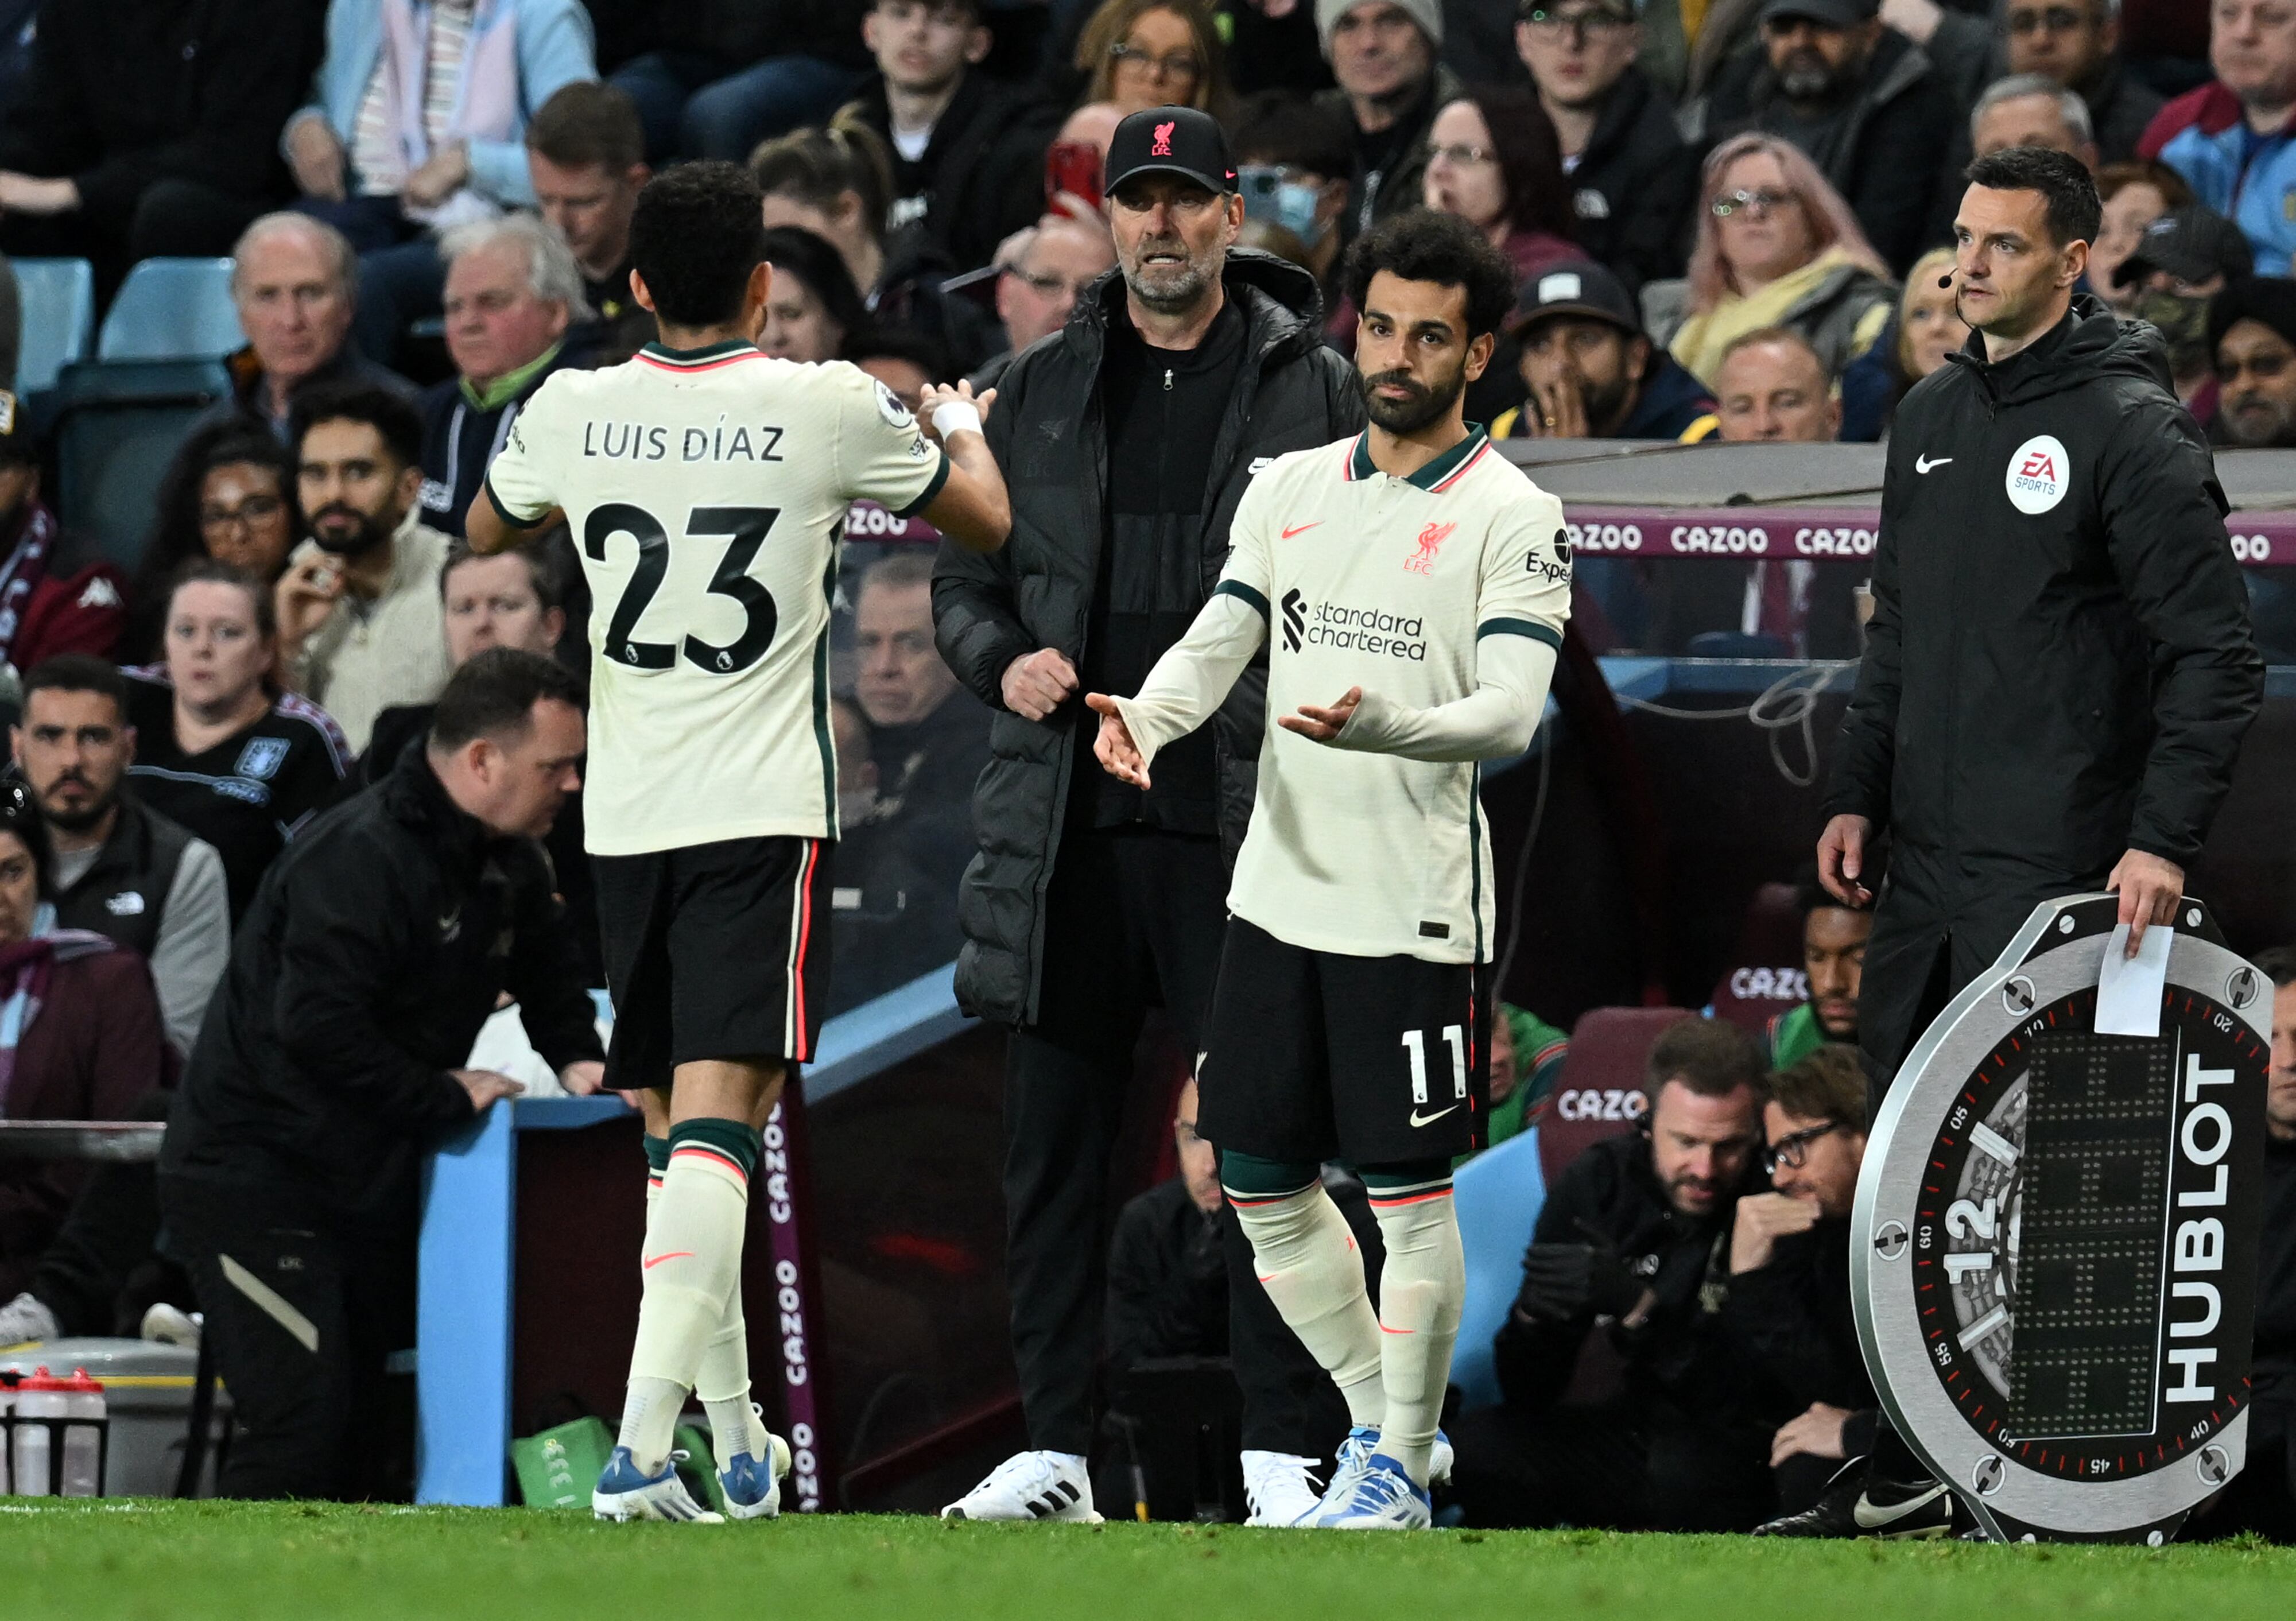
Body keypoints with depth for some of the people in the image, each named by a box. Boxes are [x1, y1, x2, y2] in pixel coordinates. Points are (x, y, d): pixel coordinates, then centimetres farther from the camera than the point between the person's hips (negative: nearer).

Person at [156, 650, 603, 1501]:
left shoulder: (506, 865, 8)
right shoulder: (361, 858, -22)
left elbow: (545, 975, 29)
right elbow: (317, 1025, -32)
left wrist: (577, 1056, 9)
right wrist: (446, 1097, -23)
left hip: (367, 1177, 10)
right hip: (252, 1172, -10)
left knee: (377, 1426, 9)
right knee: (303, 1423, -19)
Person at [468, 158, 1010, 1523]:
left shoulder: (572, 413, 2)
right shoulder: (830, 410, -6)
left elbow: (488, 531, 25)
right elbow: (987, 520, 12)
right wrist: (964, 424, 34)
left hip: (626, 819, 4)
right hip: (761, 814, -4)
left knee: (678, 1130, 15)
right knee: (716, 1118, -12)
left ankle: (738, 1439, 22)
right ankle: (643, 1441, -26)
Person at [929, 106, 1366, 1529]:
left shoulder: (1315, 391, 4)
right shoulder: (1045, 392, 13)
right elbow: (965, 574, 18)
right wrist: (1002, 662, -2)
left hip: (1244, 822, -3)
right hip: (1065, 818, 3)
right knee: (1057, 1138, 5)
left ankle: (1280, 1460, -1)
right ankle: (1056, 1449, 12)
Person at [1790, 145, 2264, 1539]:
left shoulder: (2129, 428, -9)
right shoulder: (1934, 419, 14)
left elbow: (2218, 656, -11)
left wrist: (2165, 838, -18)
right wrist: (1860, 791, 13)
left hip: (2056, 882, -7)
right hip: (1926, 871, 8)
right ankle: (1906, 1474, 13)